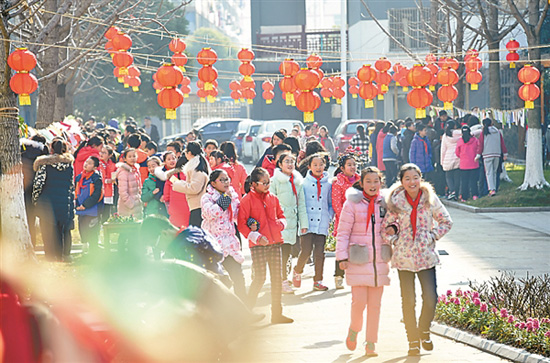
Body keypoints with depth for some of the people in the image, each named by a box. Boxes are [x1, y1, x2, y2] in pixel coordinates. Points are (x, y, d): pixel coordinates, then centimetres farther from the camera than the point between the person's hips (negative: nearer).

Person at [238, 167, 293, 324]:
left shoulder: (273, 198, 13)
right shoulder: (247, 200, -4)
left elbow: (281, 215, 23)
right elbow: (241, 224, -6)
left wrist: (281, 223, 0)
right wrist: (255, 236, -15)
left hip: (275, 242, 6)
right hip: (258, 245, -6)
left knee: (277, 277, 5)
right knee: (260, 277, -10)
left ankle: (277, 313, 12)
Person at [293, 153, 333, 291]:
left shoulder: (328, 184, 8)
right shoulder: (304, 183, 2)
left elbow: (331, 204, 18)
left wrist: (329, 217, 5)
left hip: (322, 224, 2)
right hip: (307, 224, -2)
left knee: (320, 253, 2)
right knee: (306, 251, -9)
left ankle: (318, 281, 11)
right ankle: (297, 272, 18)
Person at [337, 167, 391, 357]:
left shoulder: (384, 204, 7)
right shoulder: (352, 204, -4)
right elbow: (343, 232, -3)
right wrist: (342, 257, -7)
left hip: (379, 262, 3)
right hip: (358, 262, -3)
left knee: (375, 305, 4)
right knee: (359, 301, -10)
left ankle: (370, 344, 12)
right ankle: (354, 330, 20)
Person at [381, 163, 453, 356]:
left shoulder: (430, 199, 0)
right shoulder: (396, 202, 0)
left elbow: (446, 222, 10)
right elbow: (385, 227, 11)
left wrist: (432, 237, 0)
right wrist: (395, 241, -3)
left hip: (426, 255, 0)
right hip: (404, 257, 0)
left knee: (431, 298, -8)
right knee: (408, 301, 1)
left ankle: (424, 331, 19)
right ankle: (413, 340, 14)